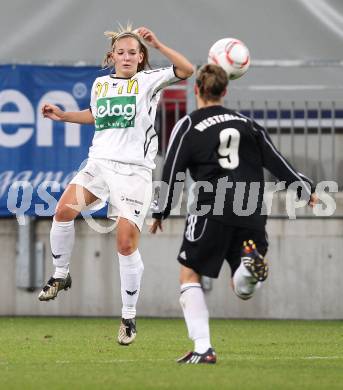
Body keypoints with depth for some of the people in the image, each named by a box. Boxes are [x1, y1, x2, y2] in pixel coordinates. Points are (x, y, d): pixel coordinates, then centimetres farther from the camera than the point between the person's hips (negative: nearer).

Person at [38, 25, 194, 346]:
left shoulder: (148, 81, 1)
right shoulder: (100, 84, 14)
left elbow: (186, 70, -13)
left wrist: (156, 45, -18)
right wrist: (63, 115, 25)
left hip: (134, 169, -4)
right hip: (99, 162, 4)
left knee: (126, 243, -7)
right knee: (64, 211, -21)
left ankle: (129, 316, 5)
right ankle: (60, 275, 1)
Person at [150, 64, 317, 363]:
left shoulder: (188, 127, 3)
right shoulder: (246, 123, 15)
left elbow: (172, 173, 1)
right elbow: (276, 161, 13)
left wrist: (160, 213, 11)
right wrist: (305, 189, 22)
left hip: (213, 211, -4)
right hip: (251, 212, 4)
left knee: (189, 276, 10)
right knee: (243, 290, 13)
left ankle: (203, 348, -4)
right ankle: (253, 260, -24)